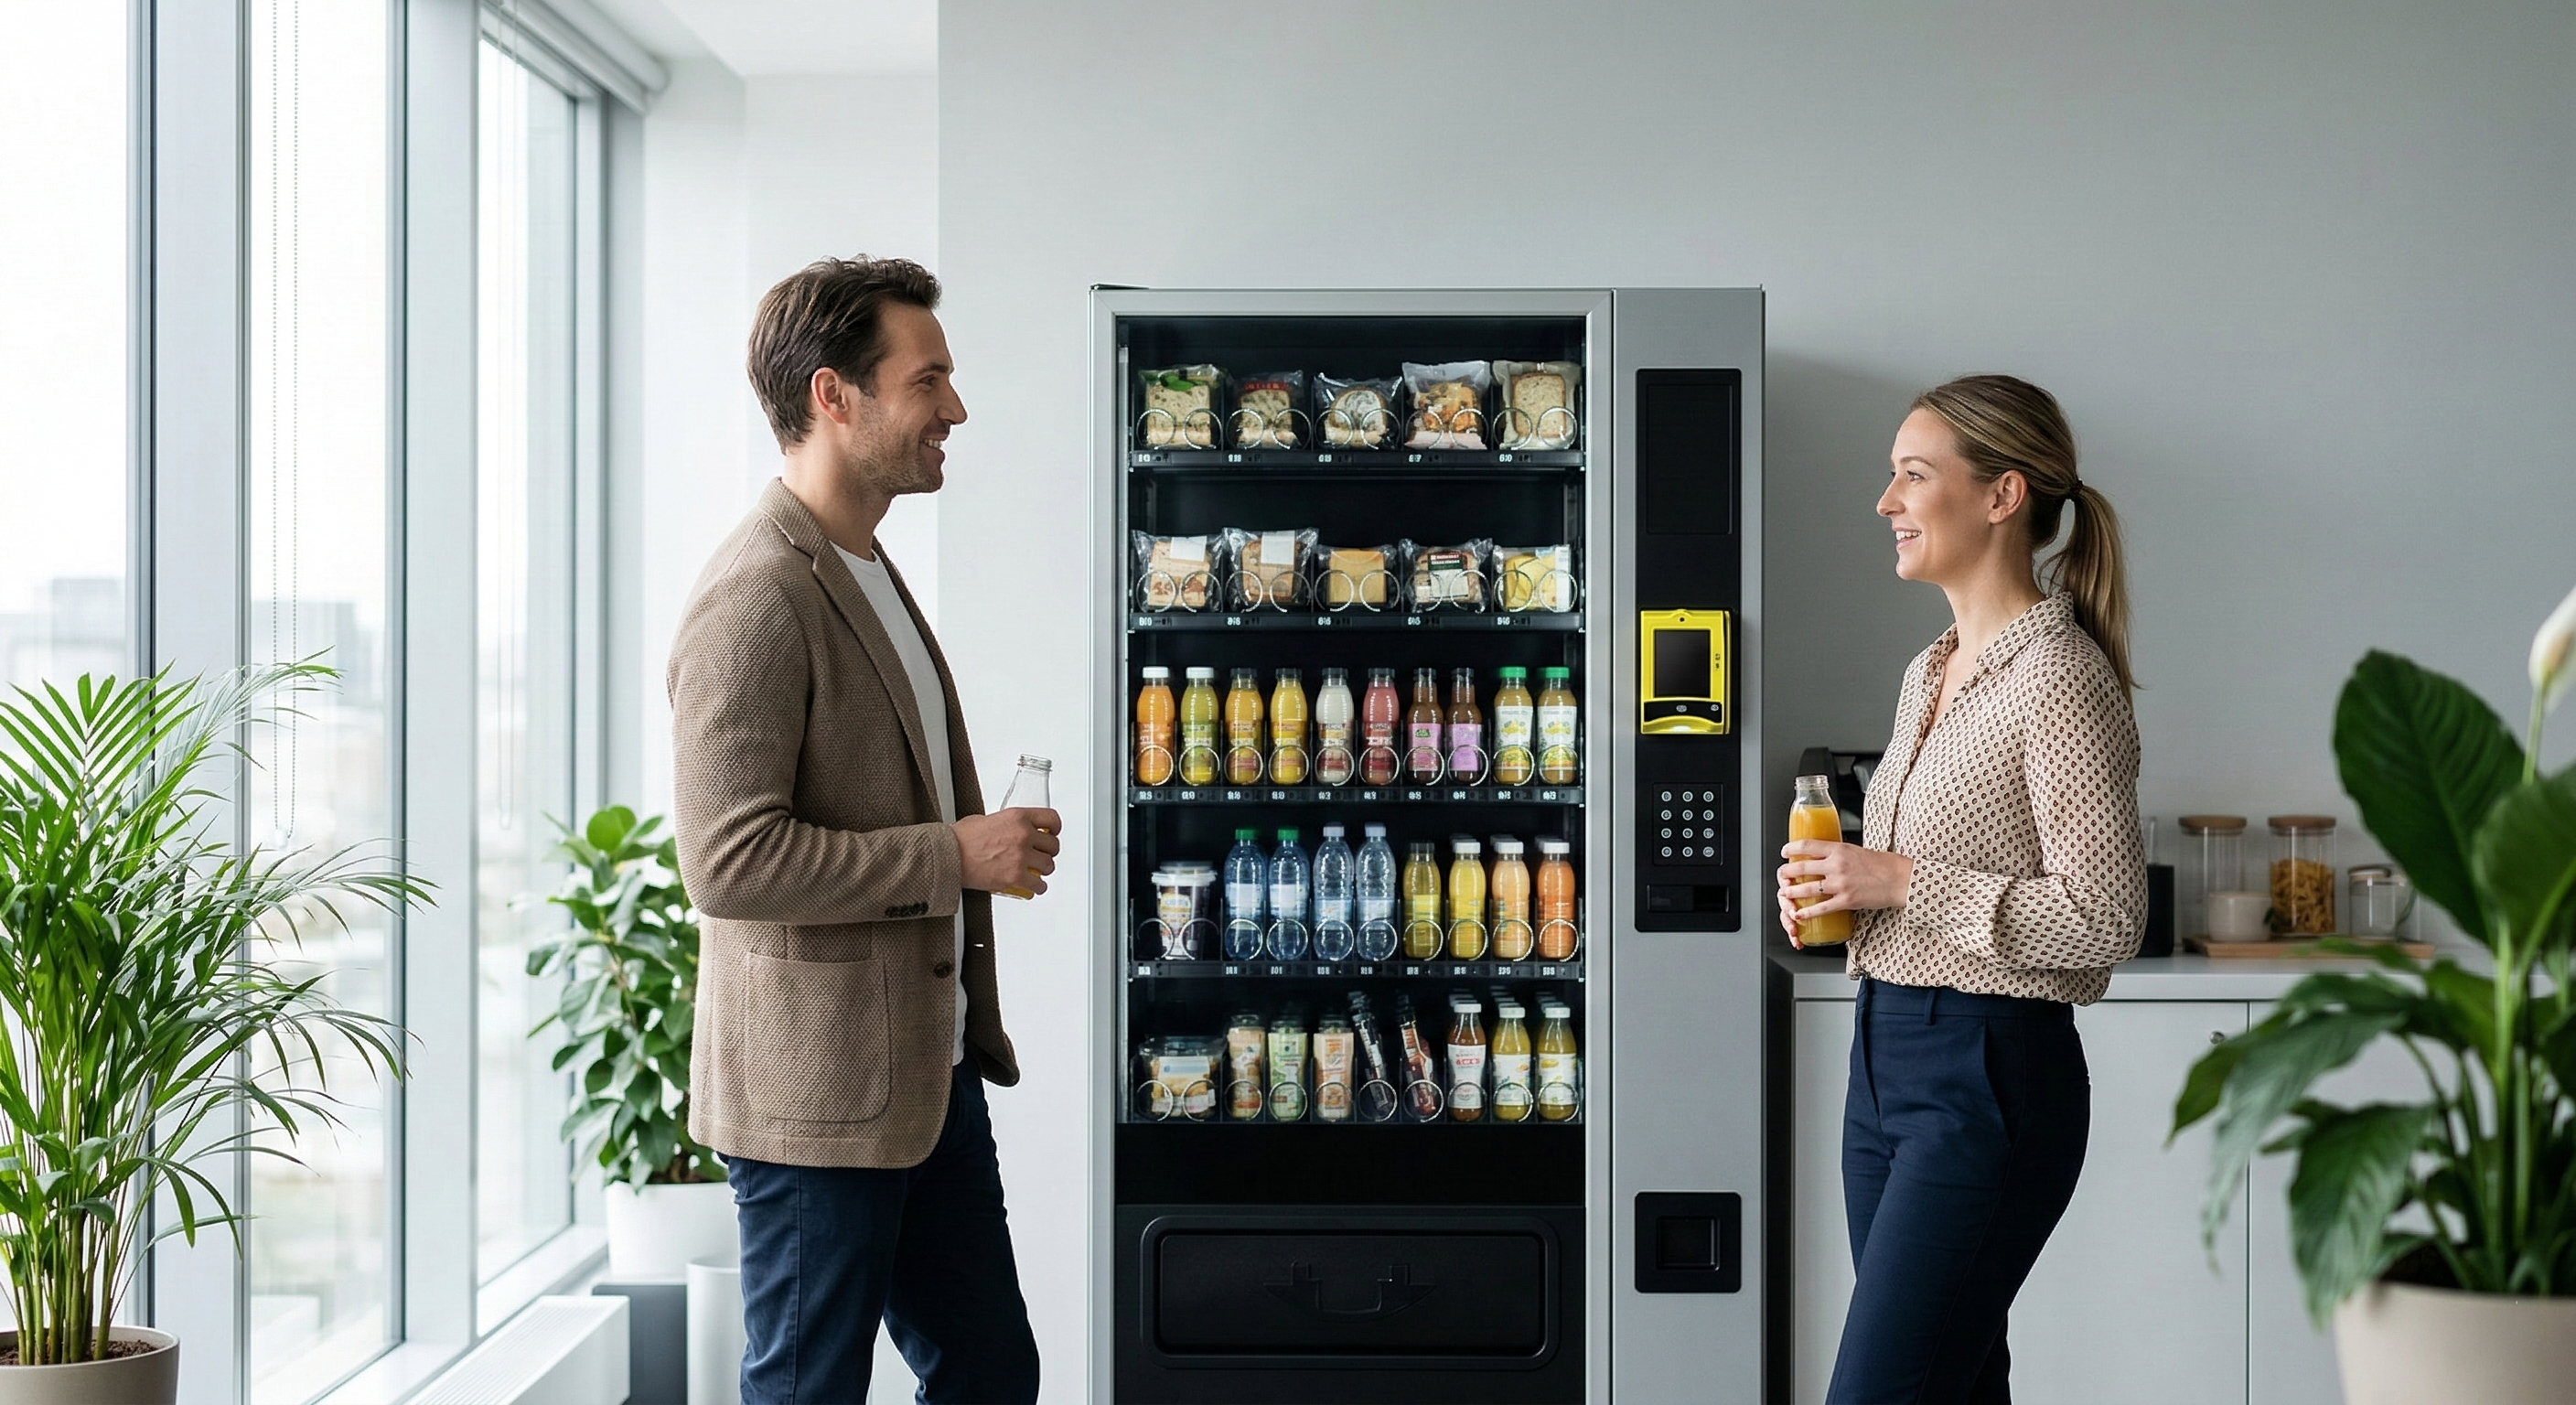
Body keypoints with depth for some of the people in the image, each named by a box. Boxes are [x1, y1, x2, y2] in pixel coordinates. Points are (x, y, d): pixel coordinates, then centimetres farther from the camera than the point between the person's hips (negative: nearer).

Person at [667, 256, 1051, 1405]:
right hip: (817, 1093, -9)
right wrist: (956, 854, -19)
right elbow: (729, 861, -26)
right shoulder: (757, 597, -19)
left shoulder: (867, 573, 14)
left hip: (930, 1068, 10)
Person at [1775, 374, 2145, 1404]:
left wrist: (1900, 880, -18)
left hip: (1989, 1077, -9)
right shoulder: (1930, 672, 13)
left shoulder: (2061, 680, -15)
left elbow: (2103, 925, -19)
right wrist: (1833, 886, 5)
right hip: (1886, 1054, 9)